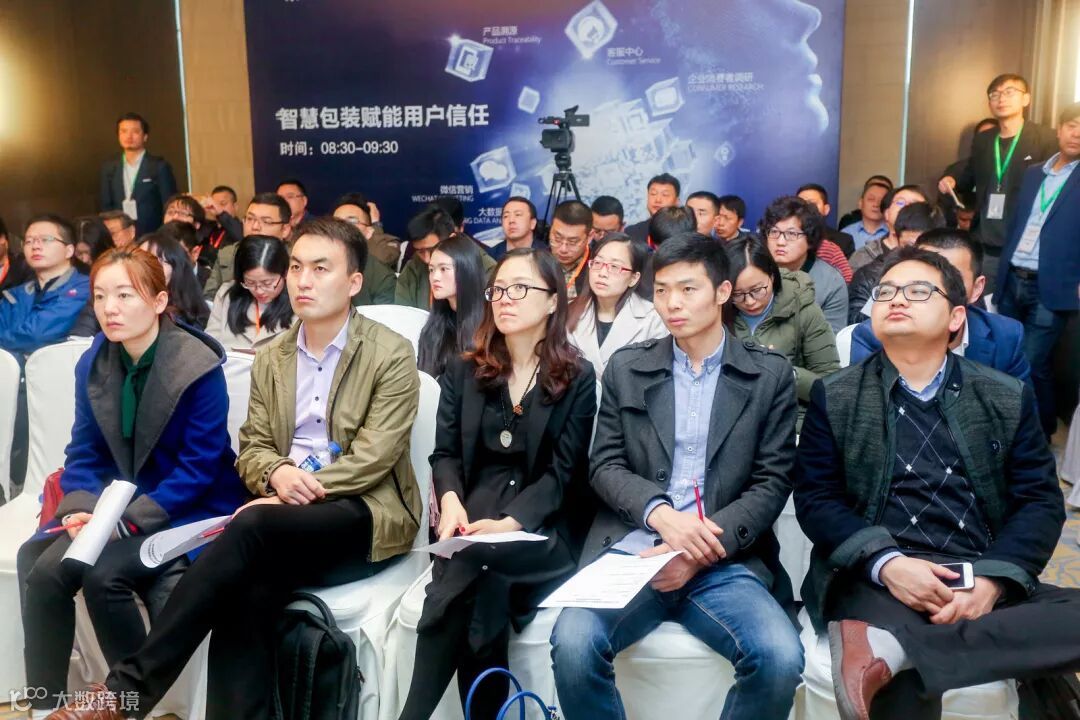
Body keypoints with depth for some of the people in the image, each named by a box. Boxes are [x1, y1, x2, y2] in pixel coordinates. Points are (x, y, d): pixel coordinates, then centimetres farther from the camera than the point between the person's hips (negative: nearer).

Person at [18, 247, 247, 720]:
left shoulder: (199, 367, -18)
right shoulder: (93, 364, 2)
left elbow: (200, 468, -18)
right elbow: (84, 454, 6)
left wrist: (128, 519, -23)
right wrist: (83, 509, -13)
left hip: (189, 511, -6)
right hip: (118, 501, 6)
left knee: (103, 574, -26)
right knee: (39, 566, -16)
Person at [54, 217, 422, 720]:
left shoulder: (391, 354, -4)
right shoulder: (271, 358, 14)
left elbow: (374, 457, -11)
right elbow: (251, 448, 10)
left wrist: (308, 487, -21)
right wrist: (277, 474, -13)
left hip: (366, 515, -4)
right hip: (285, 520, 4)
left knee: (253, 526, -32)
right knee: (249, 592, -29)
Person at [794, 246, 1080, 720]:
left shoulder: (1008, 398, 12)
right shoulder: (835, 396, 8)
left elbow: (1041, 501, 7)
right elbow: (814, 498, 2)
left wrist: (992, 581, -12)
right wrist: (885, 563, -16)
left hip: (983, 584, 5)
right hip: (876, 581, -4)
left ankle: (893, 648, -31)